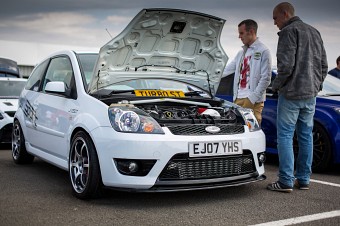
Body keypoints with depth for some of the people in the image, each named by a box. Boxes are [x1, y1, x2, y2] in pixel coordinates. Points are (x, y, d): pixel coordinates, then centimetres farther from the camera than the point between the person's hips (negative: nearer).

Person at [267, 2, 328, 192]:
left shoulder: (289, 32, -9)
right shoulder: (314, 32, 17)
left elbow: (286, 65, -19)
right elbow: (324, 65, 17)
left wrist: (277, 85, -4)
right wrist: (316, 85, 19)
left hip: (291, 93, -8)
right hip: (310, 94, 8)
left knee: (285, 136, -3)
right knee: (306, 135, 11)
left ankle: (286, 181, -3)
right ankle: (303, 179, 15)